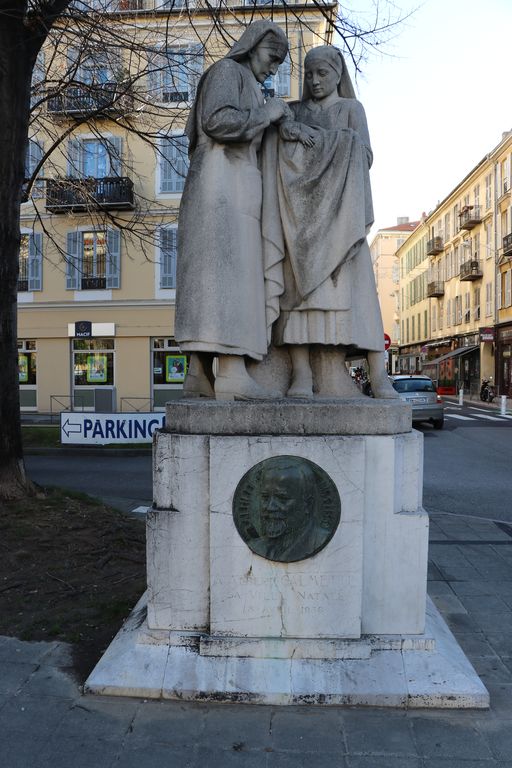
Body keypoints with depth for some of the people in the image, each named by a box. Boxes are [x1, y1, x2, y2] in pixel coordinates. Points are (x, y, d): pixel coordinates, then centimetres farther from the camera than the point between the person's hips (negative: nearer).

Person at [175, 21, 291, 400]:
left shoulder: (243, 92, 34)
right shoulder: (227, 71, 5)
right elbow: (218, 121, -13)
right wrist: (266, 113, -1)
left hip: (230, 191, 10)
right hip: (223, 185, -10)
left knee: (213, 281, -2)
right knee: (230, 276, -22)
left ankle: (200, 373, -8)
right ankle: (232, 372, -30)